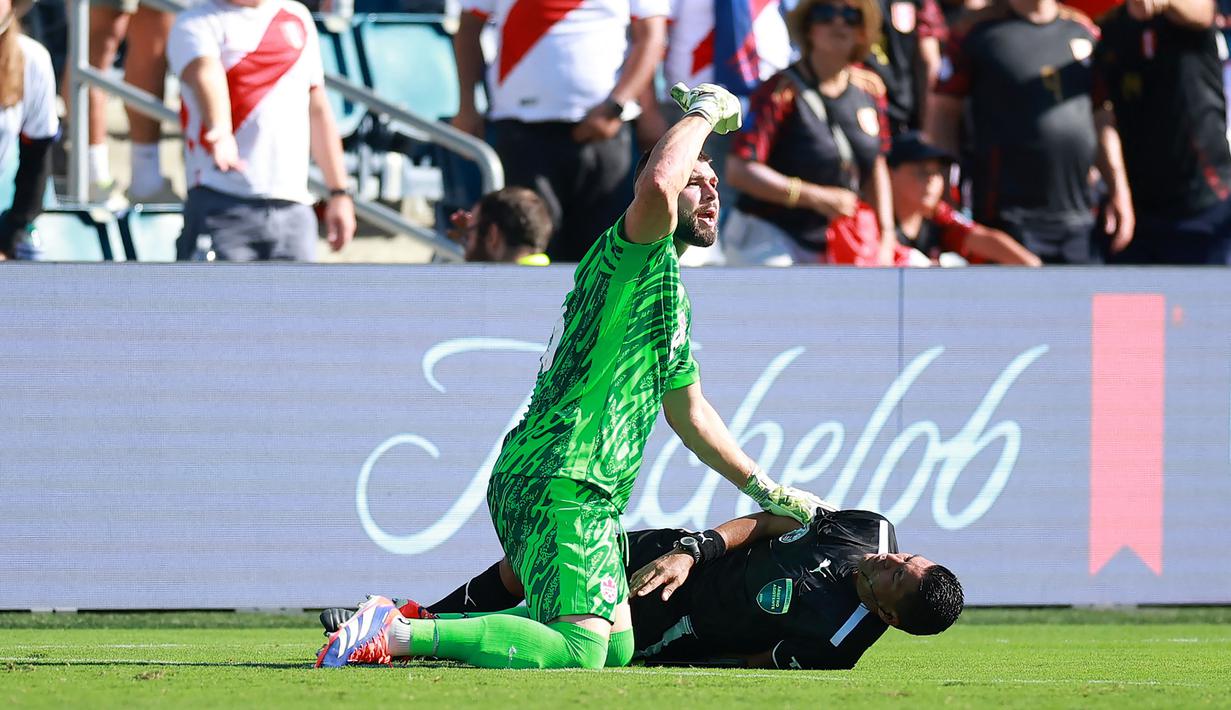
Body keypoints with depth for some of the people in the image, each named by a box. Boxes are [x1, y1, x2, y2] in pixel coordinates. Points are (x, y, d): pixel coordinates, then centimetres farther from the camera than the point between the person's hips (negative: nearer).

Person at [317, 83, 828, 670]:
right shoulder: (631, 257, -6)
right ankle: (398, 633, -17)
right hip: (558, 481, -11)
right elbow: (656, 188, -30)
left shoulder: (674, 299, 26)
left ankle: (414, 624, 16)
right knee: (580, 653, -23)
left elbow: (688, 413, 35)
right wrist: (703, 111, -13)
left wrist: (769, 493, 34)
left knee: (617, 645, 14)